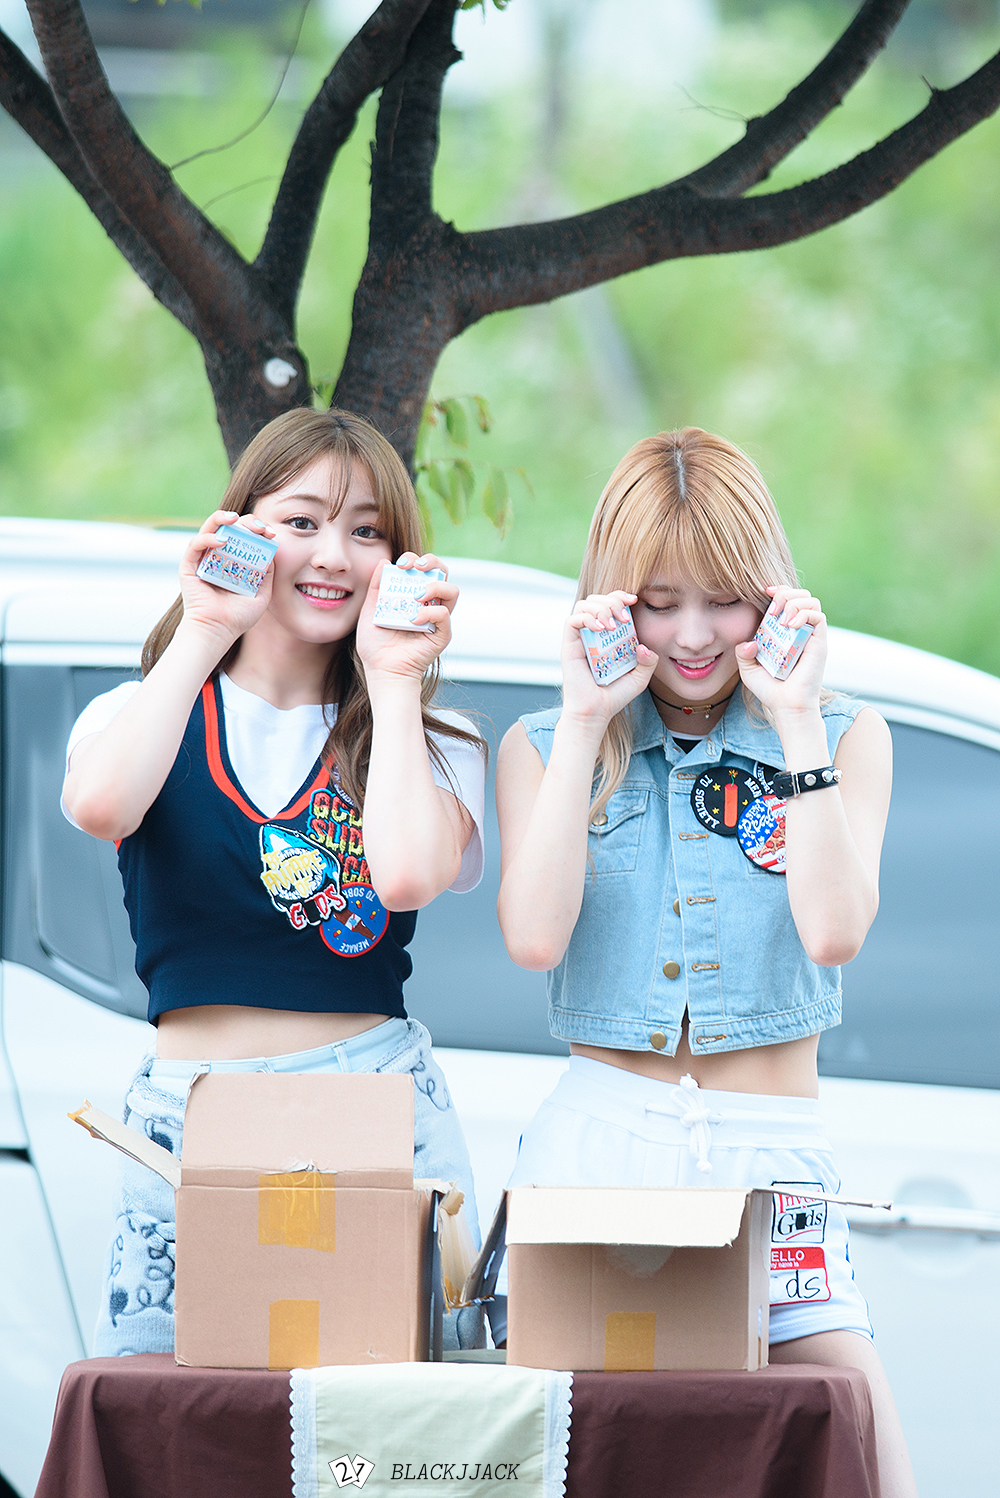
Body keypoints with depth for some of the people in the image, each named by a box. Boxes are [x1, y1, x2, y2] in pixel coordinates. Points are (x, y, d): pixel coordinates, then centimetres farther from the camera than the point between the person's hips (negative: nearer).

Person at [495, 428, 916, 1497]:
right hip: (594, 1138, 0)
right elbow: (536, 937, -8)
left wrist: (795, 718, -9)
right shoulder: (543, 750, 10)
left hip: (772, 1152, 0)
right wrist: (585, 723, -6)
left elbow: (834, 931, -9)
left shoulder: (845, 740, 9)